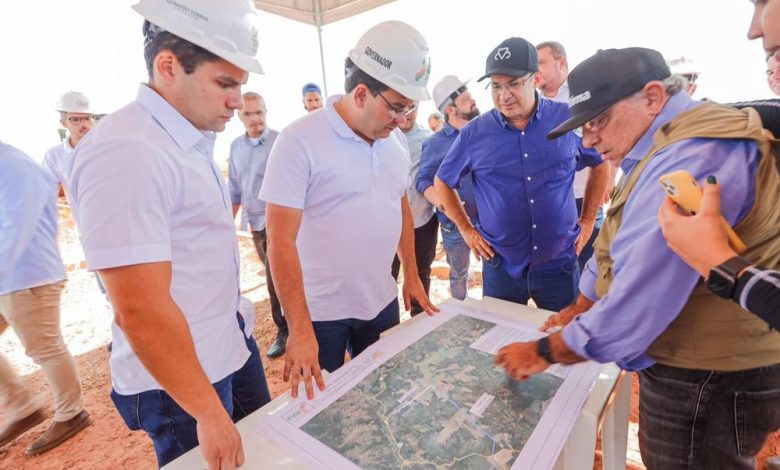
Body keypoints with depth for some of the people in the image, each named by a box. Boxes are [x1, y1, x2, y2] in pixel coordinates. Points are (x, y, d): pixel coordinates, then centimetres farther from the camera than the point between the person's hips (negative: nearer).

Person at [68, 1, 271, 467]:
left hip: (233, 348, 8)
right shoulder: (126, 152, -24)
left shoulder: (193, 141, 5)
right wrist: (210, 414, -18)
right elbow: (140, 310, -26)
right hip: (179, 380, -8)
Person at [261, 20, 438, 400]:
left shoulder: (396, 141, 2)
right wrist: (299, 329, -20)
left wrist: (411, 275, 12)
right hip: (319, 312, -5)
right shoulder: (300, 141, -17)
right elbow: (281, 242, -19)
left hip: (382, 302, 6)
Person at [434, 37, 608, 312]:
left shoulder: (568, 119, -5)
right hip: (501, 265, 0)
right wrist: (466, 229, 2)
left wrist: (588, 221, 7)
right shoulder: (474, 134, -7)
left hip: (560, 262, 1)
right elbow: (442, 182, 6)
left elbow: (600, 164, 11)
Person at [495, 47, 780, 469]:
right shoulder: (665, 149, 9)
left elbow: (638, 301, -31)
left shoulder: (690, 158, -28)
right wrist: (581, 308, 18)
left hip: (709, 381, -9)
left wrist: (545, 352, -18)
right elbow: (617, 246, 15)